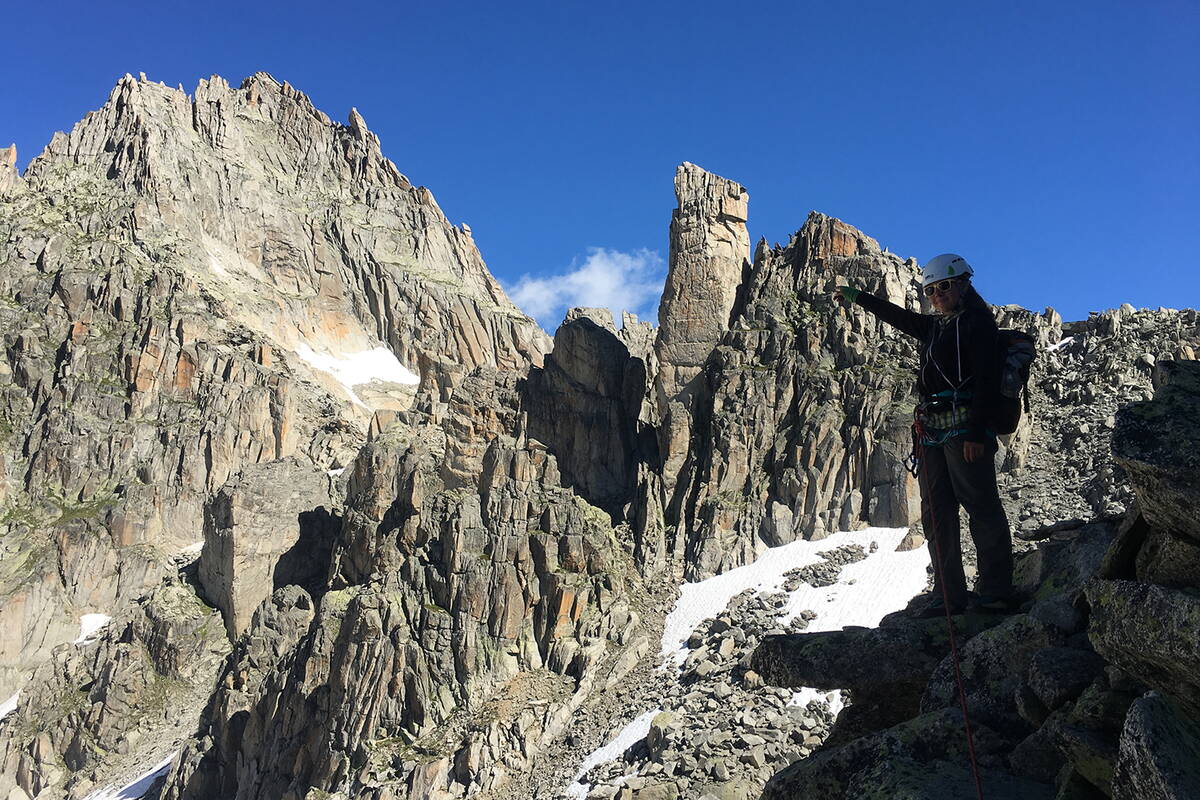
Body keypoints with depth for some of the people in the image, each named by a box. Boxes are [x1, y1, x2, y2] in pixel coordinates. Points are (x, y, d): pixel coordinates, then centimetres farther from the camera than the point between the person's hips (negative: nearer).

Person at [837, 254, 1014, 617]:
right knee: (936, 513, 3)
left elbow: (986, 380, -11)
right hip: (932, 430, 8)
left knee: (980, 503, -10)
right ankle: (949, 595, 5)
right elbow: (900, 317, 40)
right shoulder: (934, 326, 21)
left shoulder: (978, 323, -2)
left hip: (965, 426, -8)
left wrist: (976, 433, -19)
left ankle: (996, 590, -7)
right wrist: (859, 298, 49)